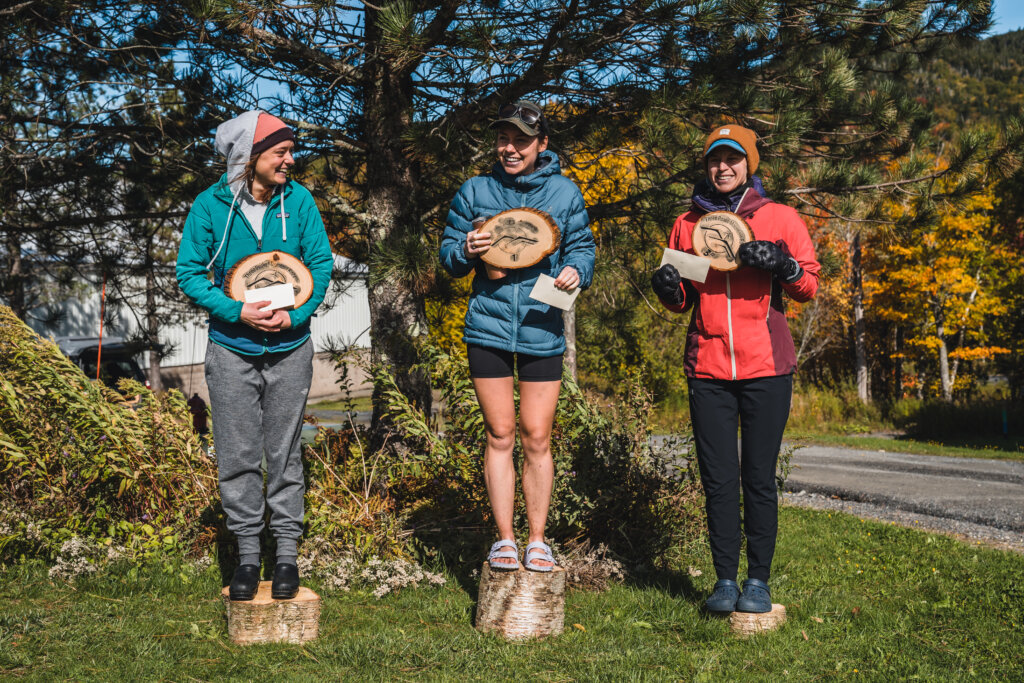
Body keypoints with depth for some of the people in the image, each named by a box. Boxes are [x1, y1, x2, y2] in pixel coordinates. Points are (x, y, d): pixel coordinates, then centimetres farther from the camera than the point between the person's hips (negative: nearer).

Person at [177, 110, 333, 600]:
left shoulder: (298, 199, -3)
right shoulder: (212, 204, -6)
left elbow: (321, 263, 0)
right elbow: (189, 272, -3)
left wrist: (294, 314, -15)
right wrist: (237, 311, -16)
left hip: (289, 348, 1)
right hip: (231, 350, 0)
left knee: (284, 454, 7)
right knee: (237, 457, 5)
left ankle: (288, 553, 17)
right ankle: (247, 554, 18)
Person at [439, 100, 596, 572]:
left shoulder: (564, 193, 5)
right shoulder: (475, 191, 6)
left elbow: (581, 247, 10)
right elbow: (448, 255, 10)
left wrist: (575, 271, -13)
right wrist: (466, 251, -13)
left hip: (542, 329, 0)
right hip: (488, 326, 1)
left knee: (537, 437, 2)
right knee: (499, 434, 5)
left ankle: (537, 540, 15)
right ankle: (504, 538, 16)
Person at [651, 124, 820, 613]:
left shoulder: (779, 219, 7)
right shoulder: (688, 223, 13)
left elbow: (810, 286, 6)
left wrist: (781, 264, -14)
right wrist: (667, 288, -4)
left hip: (766, 367, -2)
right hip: (707, 369, 2)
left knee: (759, 478, 0)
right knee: (718, 479, 2)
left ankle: (758, 581, 10)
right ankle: (725, 578, 11)